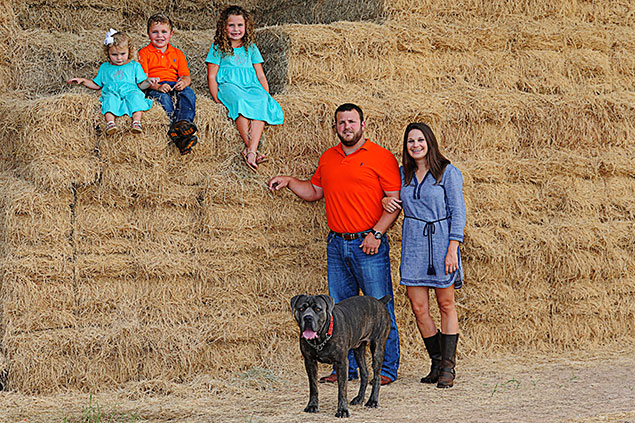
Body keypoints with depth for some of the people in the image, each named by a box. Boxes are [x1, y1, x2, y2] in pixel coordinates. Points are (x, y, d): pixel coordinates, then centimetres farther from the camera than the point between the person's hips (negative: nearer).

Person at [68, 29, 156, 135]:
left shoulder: (134, 66, 18)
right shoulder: (104, 67, 24)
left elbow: (141, 85, 14)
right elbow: (96, 85, 31)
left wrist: (147, 82, -8)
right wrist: (83, 81, 19)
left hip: (130, 91, -1)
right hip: (111, 93, 1)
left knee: (136, 96, -35)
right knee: (110, 98, -35)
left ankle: (136, 122, -49)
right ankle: (110, 122, -53)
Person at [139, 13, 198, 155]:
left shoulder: (177, 53, 22)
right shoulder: (144, 53, 10)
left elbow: (186, 76, 12)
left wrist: (184, 82, -15)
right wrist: (158, 86, -22)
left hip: (174, 85, 4)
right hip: (154, 88, -3)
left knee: (189, 93, -29)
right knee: (164, 97, -37)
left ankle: (184, 123, -56)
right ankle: (177, 136, -56)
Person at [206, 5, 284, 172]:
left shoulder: (251, 48, 21)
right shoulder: (218, 48, 11)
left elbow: (260, 76, 19)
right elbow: (212, 76, 5)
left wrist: (267, 95, 4)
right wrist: (216, 97, -9)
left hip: (251, 86, 3)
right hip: (228, 85, -3)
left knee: (261, 103, -34)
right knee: (241, 101, -40)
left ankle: (250, 151, -47)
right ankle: (251, 147, -44)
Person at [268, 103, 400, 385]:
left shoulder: (381, 158, -4)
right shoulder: (327, 159, 14)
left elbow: (396, 201, -6)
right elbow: (315, 192, 27)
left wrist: (376, 233, -15)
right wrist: (289, 182, 12)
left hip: (368, 245, -5)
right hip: (336, 245, 5)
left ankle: (387, 369, 4)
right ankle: (345, 368, 15)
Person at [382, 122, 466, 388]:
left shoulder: (448, 172, -3)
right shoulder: (403, 174, 11)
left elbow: (457, 212, -5)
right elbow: (394, 200, 29)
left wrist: (452, 249, -12)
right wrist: (386, 201, 4)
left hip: (441, 241, -4)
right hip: (413, 244, 4)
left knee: (446, 305, 3)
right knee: (418, 308, 0)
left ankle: (447, 367, 8)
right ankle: (436, 362, 15)